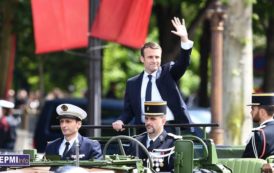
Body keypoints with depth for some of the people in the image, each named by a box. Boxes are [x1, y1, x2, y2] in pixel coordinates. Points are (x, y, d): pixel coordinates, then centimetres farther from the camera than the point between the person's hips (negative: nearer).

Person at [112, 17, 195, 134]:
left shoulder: (168, 73, 11)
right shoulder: (132, 83, 14)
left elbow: (184, 62, -6)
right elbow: (128, 111, 15)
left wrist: (184, 39, -20)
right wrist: (121, 121, -7)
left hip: (171, 127, -1)